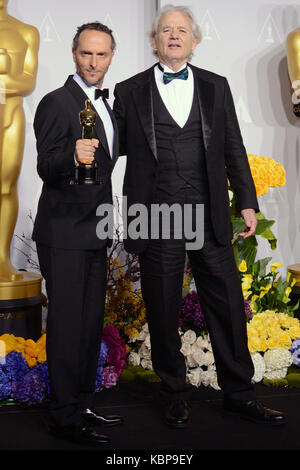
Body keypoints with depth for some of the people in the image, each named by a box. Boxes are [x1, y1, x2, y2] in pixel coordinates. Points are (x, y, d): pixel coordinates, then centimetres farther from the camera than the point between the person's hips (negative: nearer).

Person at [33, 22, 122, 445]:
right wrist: (73, 156, -40)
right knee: (67, 324, -4)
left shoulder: (104, 105, 15)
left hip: (94, 234, 9)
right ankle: (65, 418, 6)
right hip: (64, 235, -9)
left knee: (91, 322, 13)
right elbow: (46, 168, -19)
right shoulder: (57, 103, -11)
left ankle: (83, 406, 25)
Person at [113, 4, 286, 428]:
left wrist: (247, 202, 6)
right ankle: (174, 397, 24)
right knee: (163, 313, 7)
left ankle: (239, 395, 21)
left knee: (228, 306, 5)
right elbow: (117, 146, 11)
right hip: (156, 218, -1)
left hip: (209, 216, 2)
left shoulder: (216, 87, 11)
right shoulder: (130, 91, 6)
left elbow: (234, 150, 10)